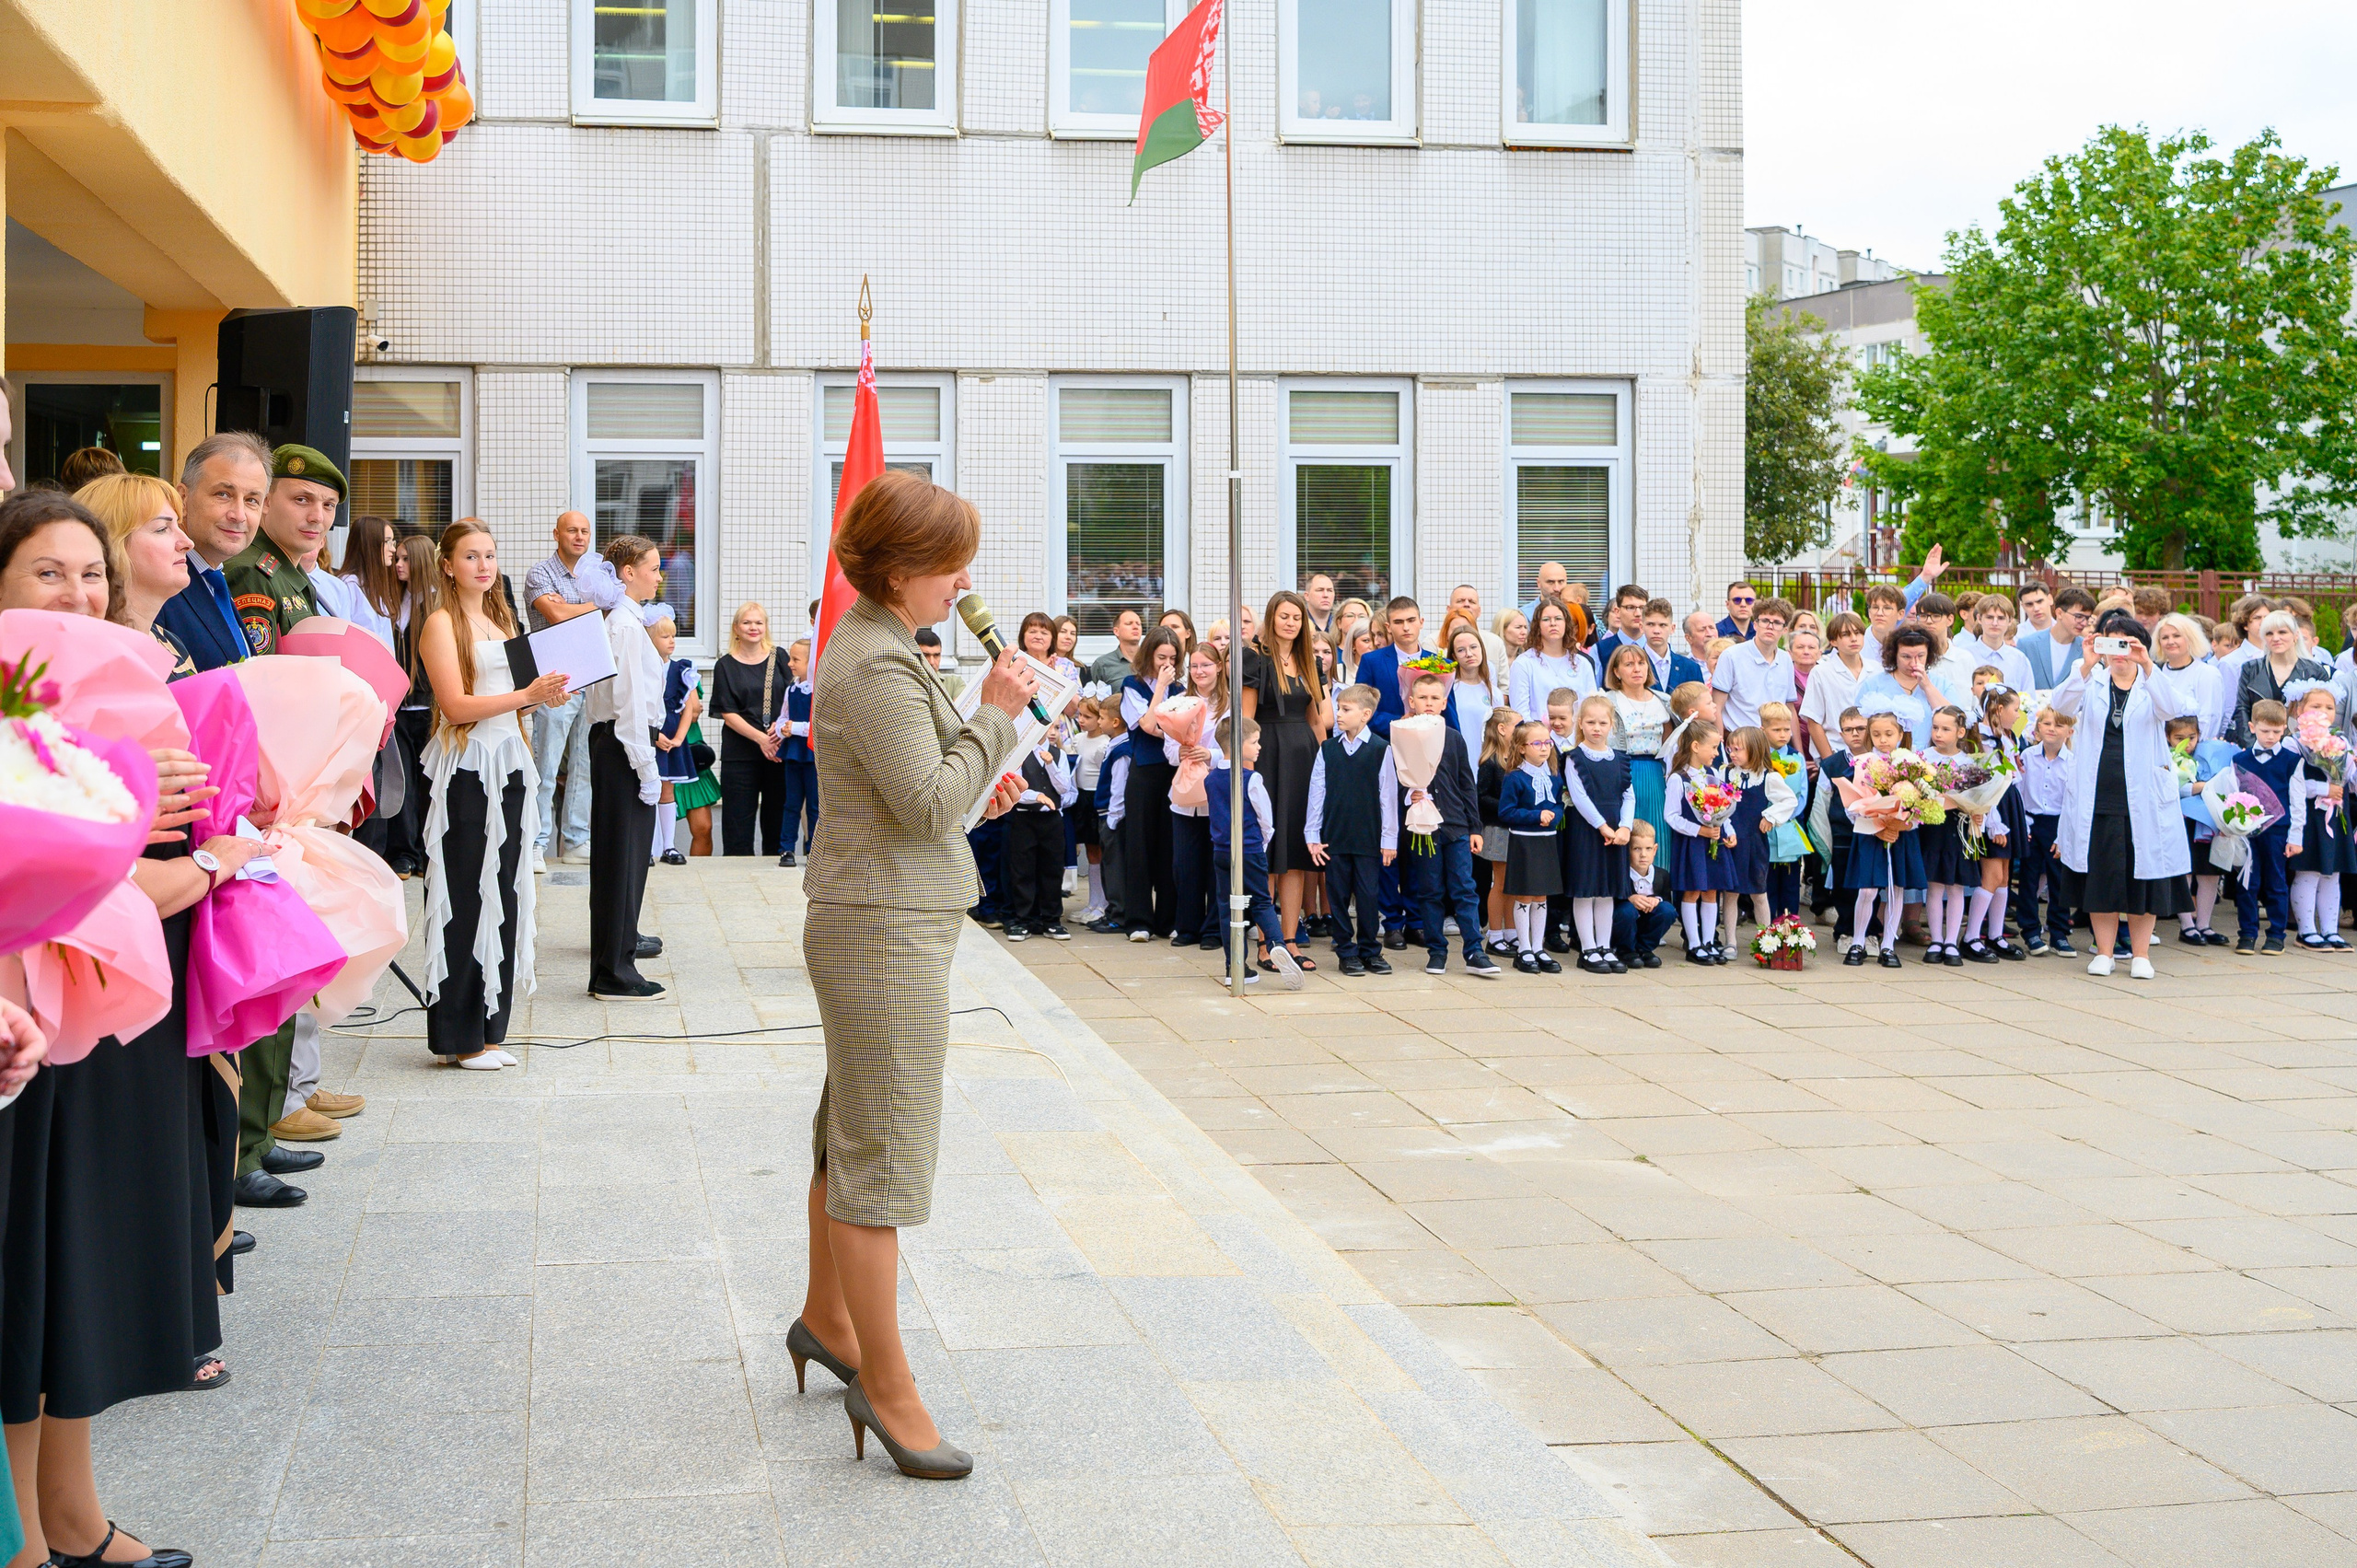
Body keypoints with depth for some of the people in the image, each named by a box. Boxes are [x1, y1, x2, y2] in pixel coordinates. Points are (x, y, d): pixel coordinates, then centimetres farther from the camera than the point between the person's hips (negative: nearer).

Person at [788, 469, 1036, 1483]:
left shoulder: (875, 642, 14)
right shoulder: (876, 662, -19)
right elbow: (928, 803, -23)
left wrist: (974, 785, 9)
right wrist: (994, 716, -15)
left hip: (872, 916, 11)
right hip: (886, 924, -11)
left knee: (851, 1131, 21)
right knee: (884, 1148, -6)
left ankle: (825, 1318, 36)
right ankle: (886, 1386, 0)